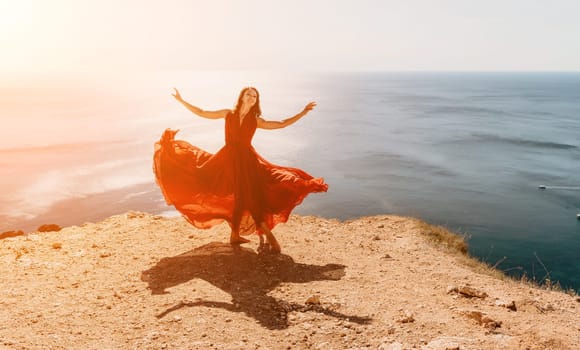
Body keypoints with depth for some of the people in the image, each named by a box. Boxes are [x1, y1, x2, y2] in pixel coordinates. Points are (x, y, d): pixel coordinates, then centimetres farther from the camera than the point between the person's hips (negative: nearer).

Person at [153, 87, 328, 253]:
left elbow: (282, 124, 5)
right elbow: (202, 113, 9)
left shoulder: (256, 120, 6)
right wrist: (181, 100, 7)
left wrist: (304, 112, 1)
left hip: (246, 159, 0)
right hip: (228, 158, 0)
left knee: (251, 196, -8)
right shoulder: (228, 114, 5)